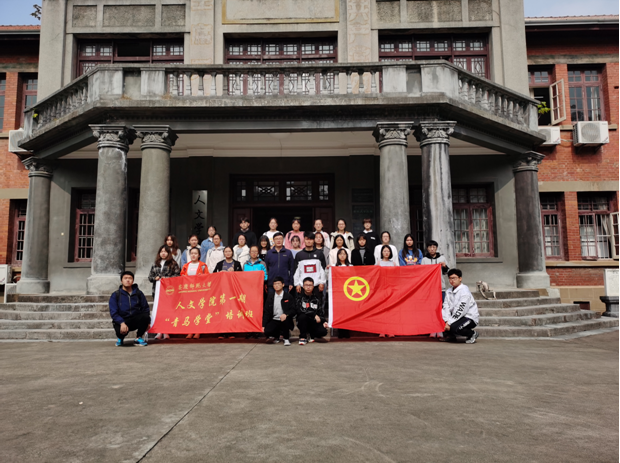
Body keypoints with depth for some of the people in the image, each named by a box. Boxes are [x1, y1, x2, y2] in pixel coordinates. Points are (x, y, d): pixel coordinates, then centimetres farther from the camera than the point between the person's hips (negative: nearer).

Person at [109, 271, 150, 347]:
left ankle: (139, 338, -5)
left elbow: (145, 308, 7)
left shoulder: (138, 293, 6)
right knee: (121, 330, -35)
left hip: (136, 320, 2)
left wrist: (147, 322, -6)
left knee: (145, 316, -30)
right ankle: (120, 338, 7)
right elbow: (113, 312, -10)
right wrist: (122, 323, -25)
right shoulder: (115, 295, -1)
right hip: (121, 321, -2)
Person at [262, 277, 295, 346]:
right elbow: (266, 312, 8)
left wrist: (286, 314, -30)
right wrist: (263, 325, -1)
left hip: (285, 320, -2)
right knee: (267, 331, -26)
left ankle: (286, 337, -9)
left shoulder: (288, 297, 0)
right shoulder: (270, 297, 8)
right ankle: (276, 336, 12)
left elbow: (293, 310, -8)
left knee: (285, 319, -37)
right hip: (274, 320, 2)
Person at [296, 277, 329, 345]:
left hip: (314, 322, 2)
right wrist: (314, 315, -23)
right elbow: (298, 309, -18)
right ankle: (303, 337, -12)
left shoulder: (317, 298, 9)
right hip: (302, 322, -2)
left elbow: (321, 312, 12)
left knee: (323, 331, -26)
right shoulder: (300, 296, -2)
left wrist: (324, 321, -8)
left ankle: (313, 335, 13)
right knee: (302, 316, -35)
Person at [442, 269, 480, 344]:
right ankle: (450, 335, 9)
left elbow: (461, 310, -23)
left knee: (454, 327, -32)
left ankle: (472, 334, -2)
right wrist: (447, 321, -19)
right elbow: (446, 306, -3)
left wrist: (449, 323, -23)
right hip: (456, 316, 7)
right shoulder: (449, 291, 6)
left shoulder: (465, 291, -17)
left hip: (470, 318, -7)